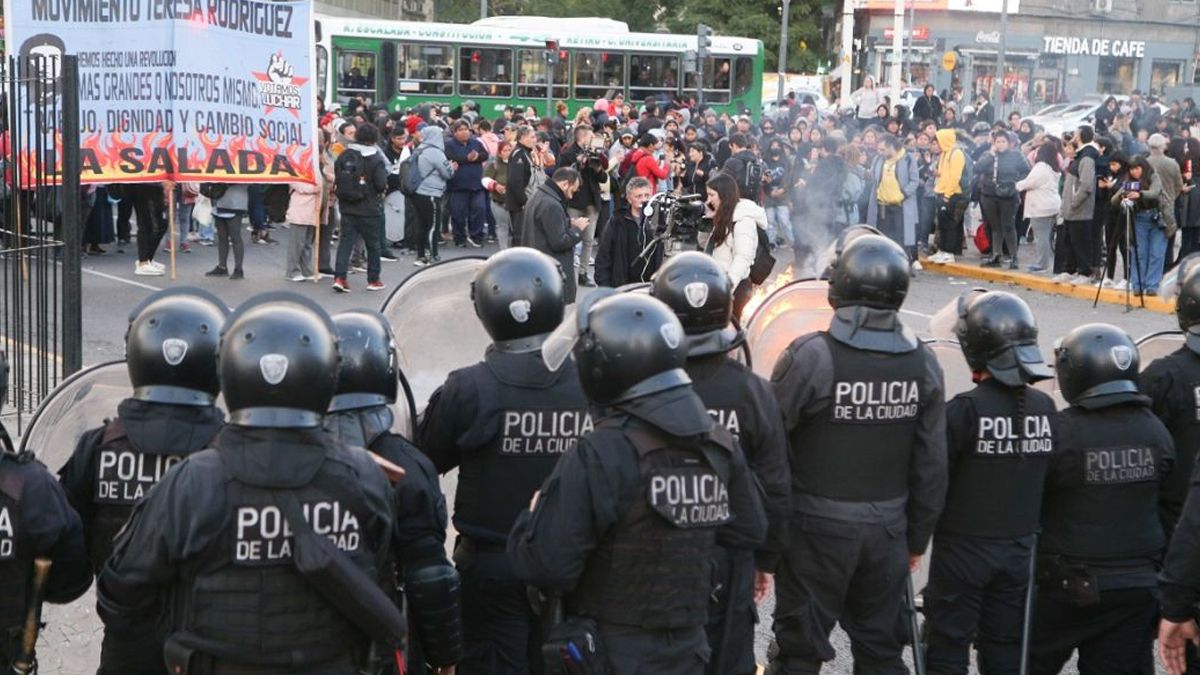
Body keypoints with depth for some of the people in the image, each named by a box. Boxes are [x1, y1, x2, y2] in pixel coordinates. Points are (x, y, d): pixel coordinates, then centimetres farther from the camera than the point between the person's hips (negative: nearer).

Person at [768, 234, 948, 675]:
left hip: (817, 527, -4)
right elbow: (931, 464, 3)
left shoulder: (809, 356, -17)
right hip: (887, 530, 4)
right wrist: (917, 538, 14)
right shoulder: (923, 363, -3)